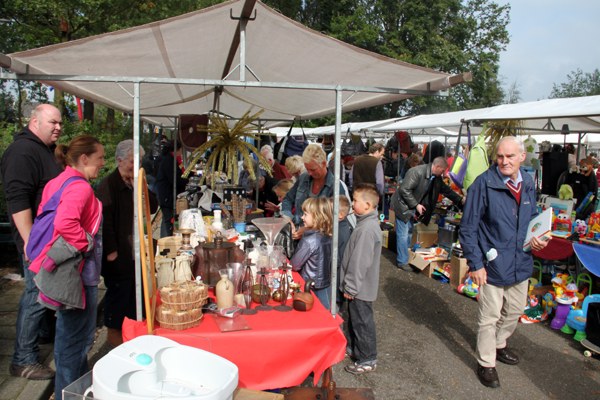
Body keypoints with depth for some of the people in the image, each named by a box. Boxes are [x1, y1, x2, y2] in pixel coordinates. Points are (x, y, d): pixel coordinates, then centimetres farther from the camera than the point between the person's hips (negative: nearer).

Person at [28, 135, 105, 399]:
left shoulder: (57, 182, 11)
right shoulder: (80, 186, -19)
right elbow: (66, 223, -35)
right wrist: (87, 244, -21)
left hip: (66, 269, 11)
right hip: (78, 271, -11)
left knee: (69, 332, 23)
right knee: (76, 337, 3)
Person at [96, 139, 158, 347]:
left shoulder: (135, 184, 9)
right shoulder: (108, 185, -15)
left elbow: (153, 207, 2)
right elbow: (104, 219, -19)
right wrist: (111, 251, -19)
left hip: (133, 249, 7)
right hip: (117, 252, -7)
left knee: (134, 289, 15)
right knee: (118, 290, 4)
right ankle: (113, 331, 22)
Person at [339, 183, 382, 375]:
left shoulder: (367, 229, -26)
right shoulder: (367, 223, 6)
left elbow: (360, 262, -26)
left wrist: (351, 287, -19)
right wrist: (349, 285, 20)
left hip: (360, 287, -10)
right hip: (358, 285, 10)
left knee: (362, 322, 5)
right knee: (353, 318, 24)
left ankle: (367, 360, 19)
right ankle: (351, 347, 41)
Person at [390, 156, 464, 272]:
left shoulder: (436, 178, 2)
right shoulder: (417, 172, -25)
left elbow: (446, 190, 16)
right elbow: (404, 189, -26)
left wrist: (460, 200, 10)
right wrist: (416, 205, -23)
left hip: (412, 208, 8)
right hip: (403, 206, -8)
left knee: (408, 233, 13)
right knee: (403, 235, -2)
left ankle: (405, 257, 24)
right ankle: (402, 262, 8)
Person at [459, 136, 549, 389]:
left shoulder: (528, 183, 2)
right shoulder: (484, 184, -18)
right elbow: (468, 228, -15)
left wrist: (537, 236, -3)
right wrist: (475, 263, -17)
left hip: (521, 262, 7)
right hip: (493, 264, -6)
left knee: (514, 311, 24)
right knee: (489, 317, 6)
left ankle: (499, 345, 49)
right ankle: (486, 363, 26)